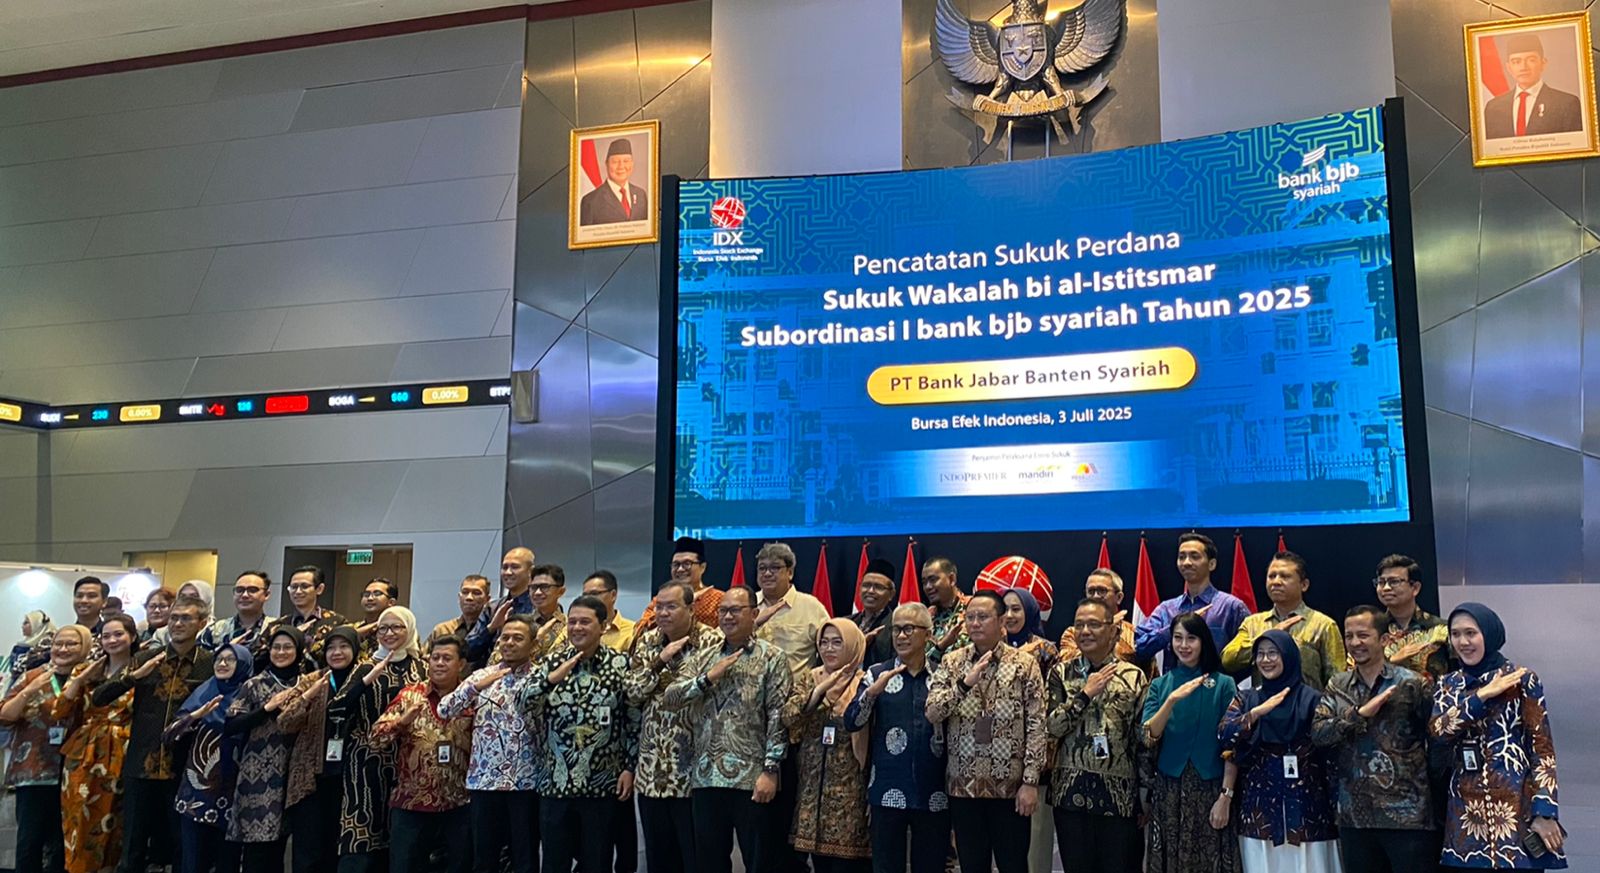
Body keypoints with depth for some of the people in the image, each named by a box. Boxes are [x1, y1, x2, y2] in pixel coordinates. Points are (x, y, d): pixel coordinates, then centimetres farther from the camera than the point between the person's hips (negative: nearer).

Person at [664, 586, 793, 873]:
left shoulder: (772, 658, 0)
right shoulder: (701, 658, 14)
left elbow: (778, 717, -6)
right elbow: (669, 697, 3)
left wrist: (771, 770, -14)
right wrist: (709, 677, -9)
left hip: (751, 779, -4)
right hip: (706, 777, 5)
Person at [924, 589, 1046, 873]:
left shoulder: (1025, 665, -2)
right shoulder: (951, 663, 4)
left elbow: (1037, 726, -5)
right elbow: (932, 713, -7)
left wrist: (1031, 782, -11)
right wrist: (965, 682, -20)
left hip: (1010, 785, -2)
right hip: (963, 785, 2)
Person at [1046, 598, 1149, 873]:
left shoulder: (1134, 677, 1)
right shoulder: (1062, 673, 4)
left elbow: (1145, 740, 2)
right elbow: (1052, 726, -5)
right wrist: (1085, 694, -13)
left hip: (1120, 794, -1)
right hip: (1071, 791, 1)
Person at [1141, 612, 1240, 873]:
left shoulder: (1223, 684, 0)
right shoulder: (1160, 684, 5)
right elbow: (1148, 739, -7)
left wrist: (1226, 796, -9)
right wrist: (1173, 699, -19)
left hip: (1210, 790, -1)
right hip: (1168, 790, 2)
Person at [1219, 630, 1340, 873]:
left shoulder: (1312, 699, 1)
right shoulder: (1245, 700, 8)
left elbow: (1330, 753, 0)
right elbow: (1224, 736, -8)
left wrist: (1334, 805, -3)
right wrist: (1258, 712, -17)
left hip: (1305, 805, -2)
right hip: (1260, 805, 2)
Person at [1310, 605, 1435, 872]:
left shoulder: (1410, 684, -3)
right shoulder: (1337, 687, 8)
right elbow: (1318, 732, -4)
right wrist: (1360, 713, -16)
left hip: (1407, 815, -4)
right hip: (1355, 816, 4)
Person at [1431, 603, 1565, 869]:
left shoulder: (1523, 680, -2)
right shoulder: (1448, 685, 10)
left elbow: (1542, 748, -5)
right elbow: (1438, 730, -7)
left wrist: (1544, 811, -11)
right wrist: (1481, 695, -12)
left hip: (1515, 805, -3)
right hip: (1466, 809, 4)